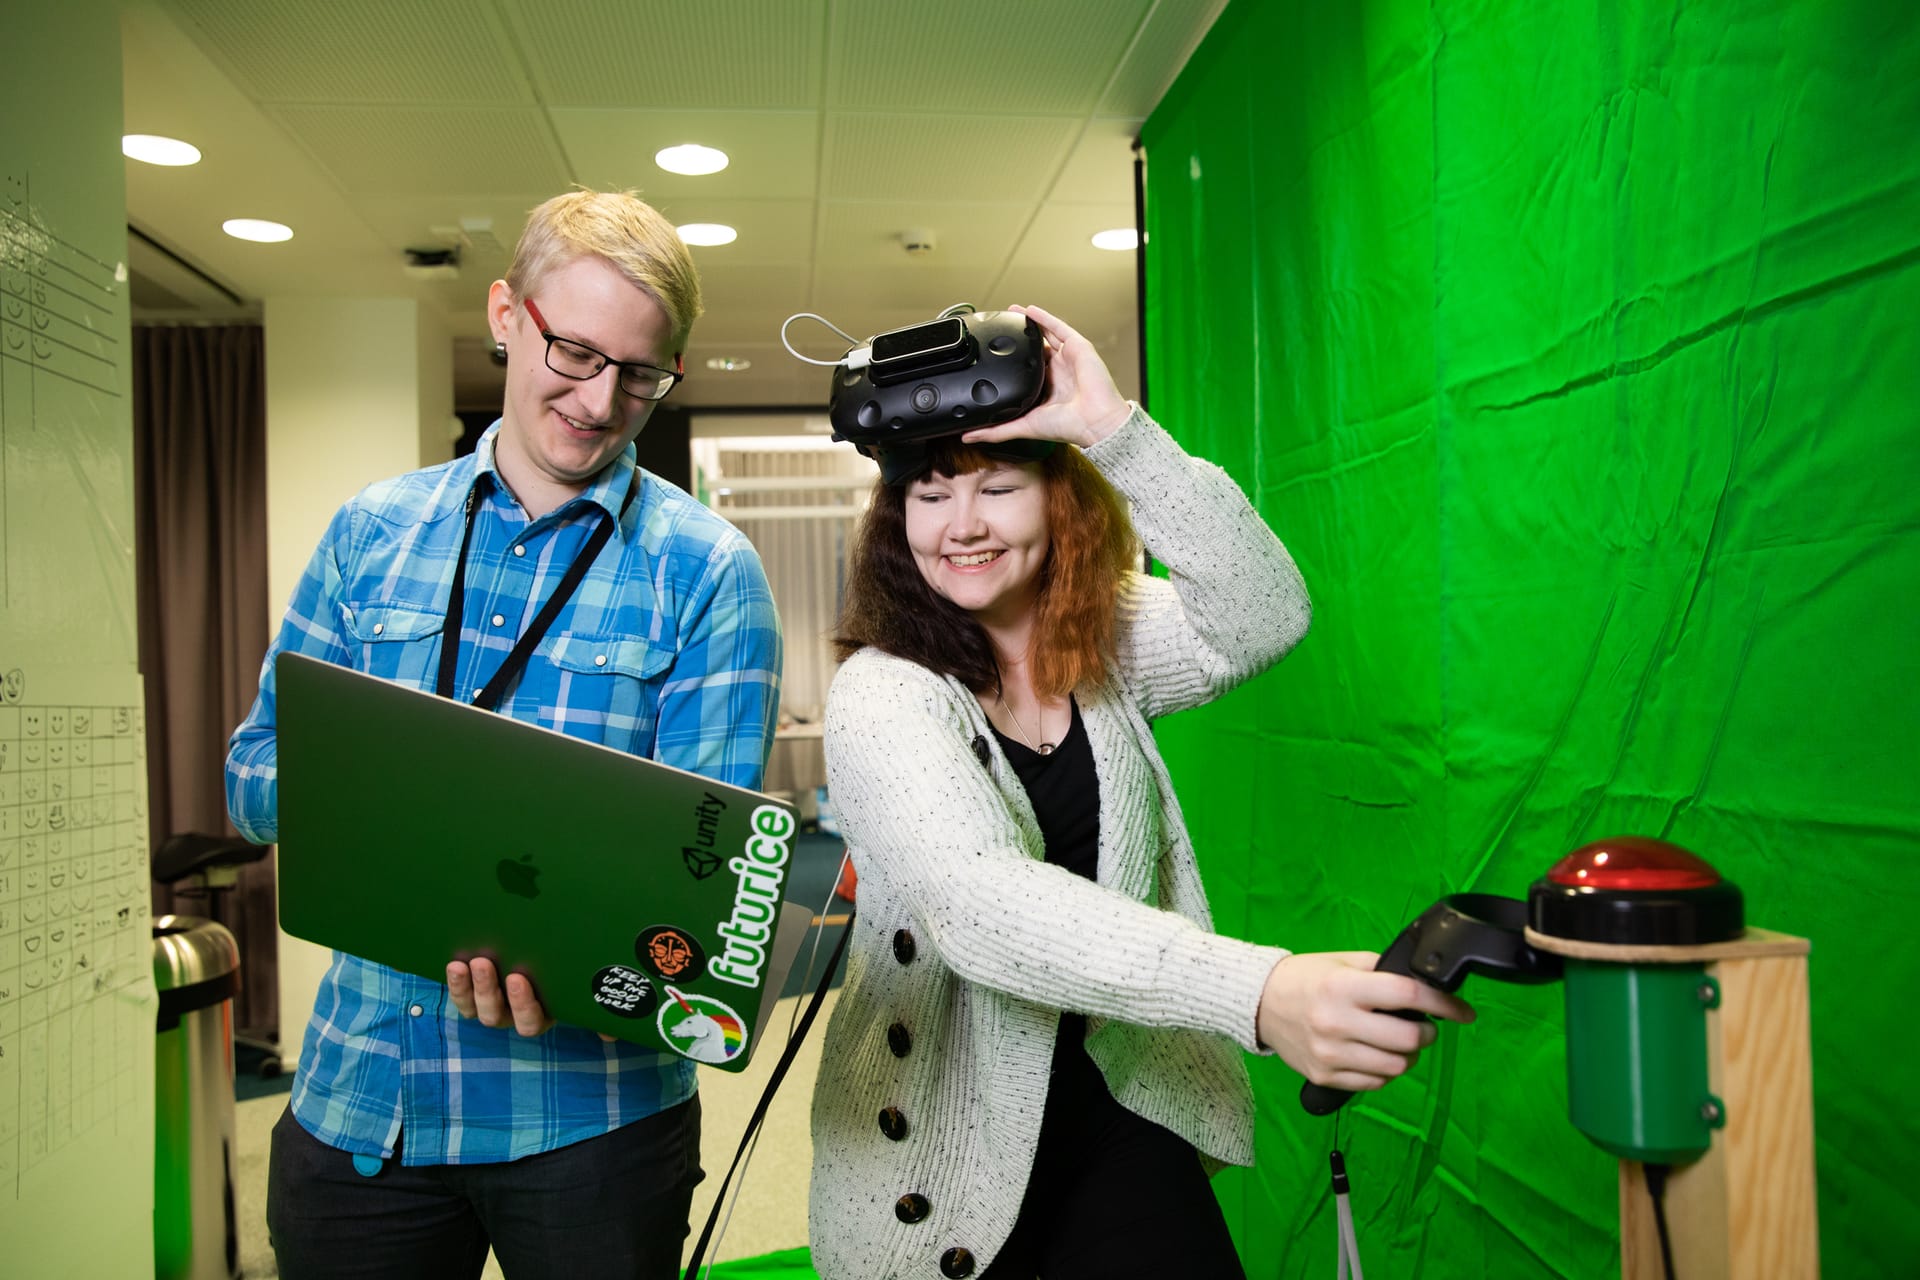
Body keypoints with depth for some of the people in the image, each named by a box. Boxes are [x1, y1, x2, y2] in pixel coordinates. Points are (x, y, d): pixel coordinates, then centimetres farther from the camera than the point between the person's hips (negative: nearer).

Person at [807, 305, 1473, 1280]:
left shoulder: (1106, 646, -1)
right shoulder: (881, 696, -17)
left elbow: (1263, 618, -19)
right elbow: (978, 904, -34)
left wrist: (1114, 430, -28)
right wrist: (1257, 993, -47)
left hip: (1124, 1111, 4)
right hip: (943, 1152, -3)